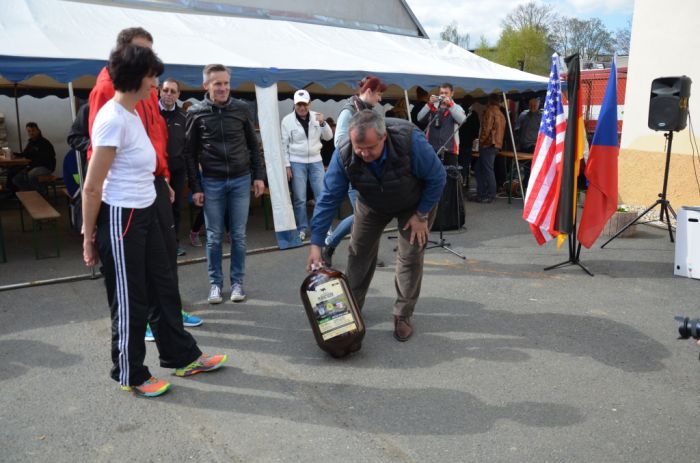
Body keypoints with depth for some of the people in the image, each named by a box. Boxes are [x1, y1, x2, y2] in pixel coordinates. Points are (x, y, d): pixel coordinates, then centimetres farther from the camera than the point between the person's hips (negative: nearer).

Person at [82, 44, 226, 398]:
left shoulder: (132, 114, 9)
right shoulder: (113, 119, -19)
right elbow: (92, 188, -17)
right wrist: (88, 236, -11)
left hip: (145, 214, 9)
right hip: (121, 219, -9)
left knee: (164, 288, 17)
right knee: (130, 301, 5)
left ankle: (183, 357, 33)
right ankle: (130, 375, 25)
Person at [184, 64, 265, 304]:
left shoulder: (241, 109, 2)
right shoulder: (196, 112, -2)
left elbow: (253, 145, 9)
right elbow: (190, 153, 0)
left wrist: (258, 176, 5)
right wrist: (195, 187, -3)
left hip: (240, 180, 1)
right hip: (212, 183, -1)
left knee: (239, 235, 6)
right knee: (214, 237, 6)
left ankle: (237, 282, 18)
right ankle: (215, 283, 18)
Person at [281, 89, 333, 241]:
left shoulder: (316, 117, 2)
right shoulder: (287, 120, -5)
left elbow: (328, 137, 3)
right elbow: (284, 144, -3)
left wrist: (323, 123, -14)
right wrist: (286, 166, -7)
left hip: (316, 161, 2)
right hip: (297, 163, -2)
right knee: (299, 198, 3)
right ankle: (302, 229, 15)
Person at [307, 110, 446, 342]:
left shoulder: (410, 140, -40)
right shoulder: (343, 156, -32)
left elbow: (437, 177, -24)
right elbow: (328, 199, -25)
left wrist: (422, 215, -18)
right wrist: (316, 244, -27)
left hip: (415, 203, -2)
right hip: (371, 205, 2)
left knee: (411, 257, -5)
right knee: (359, 253, 5)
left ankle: (403, 316, 12)